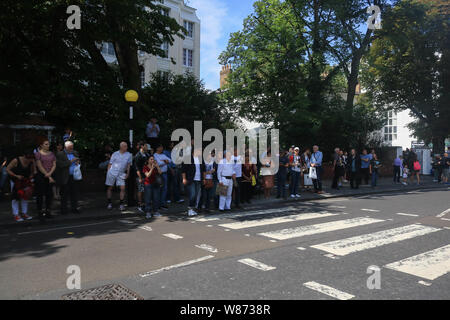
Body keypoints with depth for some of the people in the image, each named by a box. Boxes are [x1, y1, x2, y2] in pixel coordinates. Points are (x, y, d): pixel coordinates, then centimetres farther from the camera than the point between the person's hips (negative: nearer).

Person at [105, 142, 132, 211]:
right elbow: (110, 163, 6)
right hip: (112, 173, 0)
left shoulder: (129, 155, 4)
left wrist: (127, 173, -1)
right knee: (110, 188, 6)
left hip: (121, 174, 0)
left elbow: (128, 165, 7)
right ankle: (109, 203, 20)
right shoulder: (115, 154, 2)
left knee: (122, 188, -9)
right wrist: (108, 172, 2)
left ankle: (122, 204, 1)